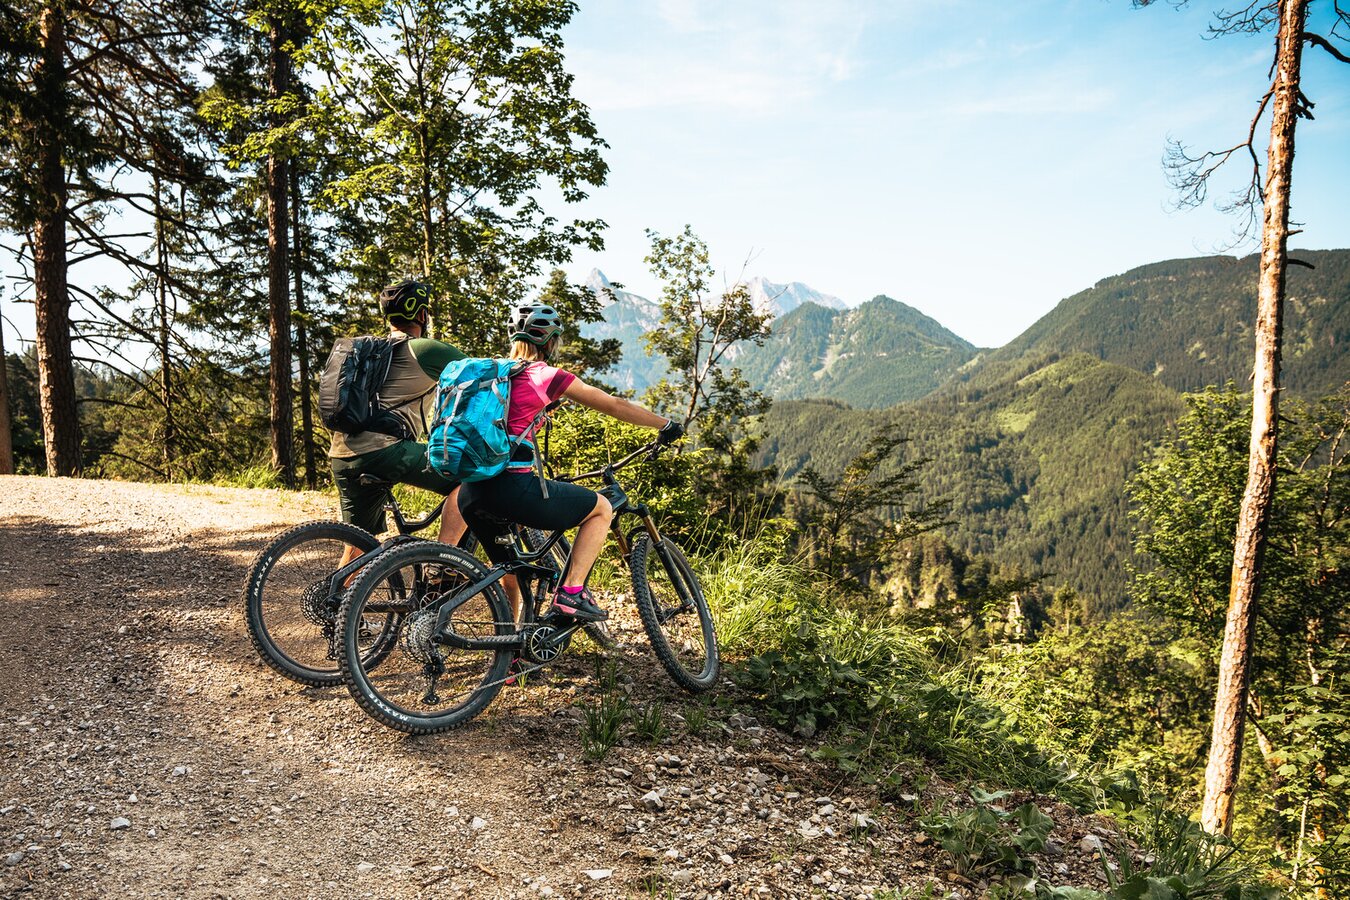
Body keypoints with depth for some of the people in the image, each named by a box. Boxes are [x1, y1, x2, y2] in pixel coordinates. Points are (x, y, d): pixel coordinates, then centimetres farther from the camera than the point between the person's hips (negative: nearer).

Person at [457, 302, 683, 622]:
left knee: (509, 578, 25)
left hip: (471, 494, 7)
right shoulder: (548, 375, 1)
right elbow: (614, 406, 8)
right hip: (513, 486, -7)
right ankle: (571, 593, 4)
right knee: (602, 508, 13)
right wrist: (666, 425, 20)